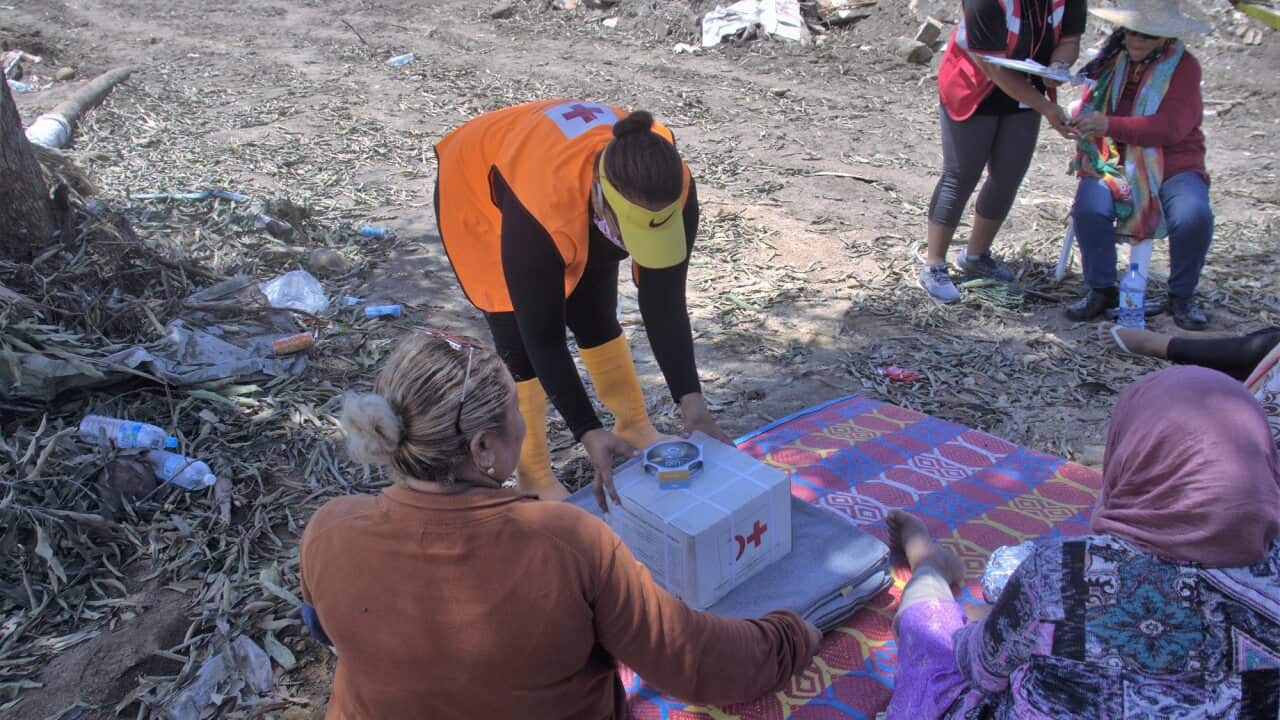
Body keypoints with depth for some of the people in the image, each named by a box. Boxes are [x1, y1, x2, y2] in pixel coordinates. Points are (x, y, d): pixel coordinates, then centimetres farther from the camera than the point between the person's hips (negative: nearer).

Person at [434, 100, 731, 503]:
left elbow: (665, 303, -22)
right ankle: (532, 475, 6)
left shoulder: (672, 190, -33)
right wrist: (588, 432, -36)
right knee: (520, 338, -10)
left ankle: (633, 425, 29)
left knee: (597, 318, 9)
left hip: (573, 186, 5)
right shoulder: (540, 211, -47)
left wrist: (690, 399, -26)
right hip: (478, 192, -4)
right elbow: (542, 337, -37)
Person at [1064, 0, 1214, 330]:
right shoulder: (1113, 58, 8)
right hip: (1112, 164, 2)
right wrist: (1084, 123, -7)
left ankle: (1182, 296, -4)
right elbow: (1089, 105, 18)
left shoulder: (1184, 65, -3)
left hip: (1172, 166, -1)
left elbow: (1170, 128, -17)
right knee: (1089, 209, -31)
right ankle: (1102, 290, -9)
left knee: (1195, 216, -30)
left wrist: (1109, 125, -27)